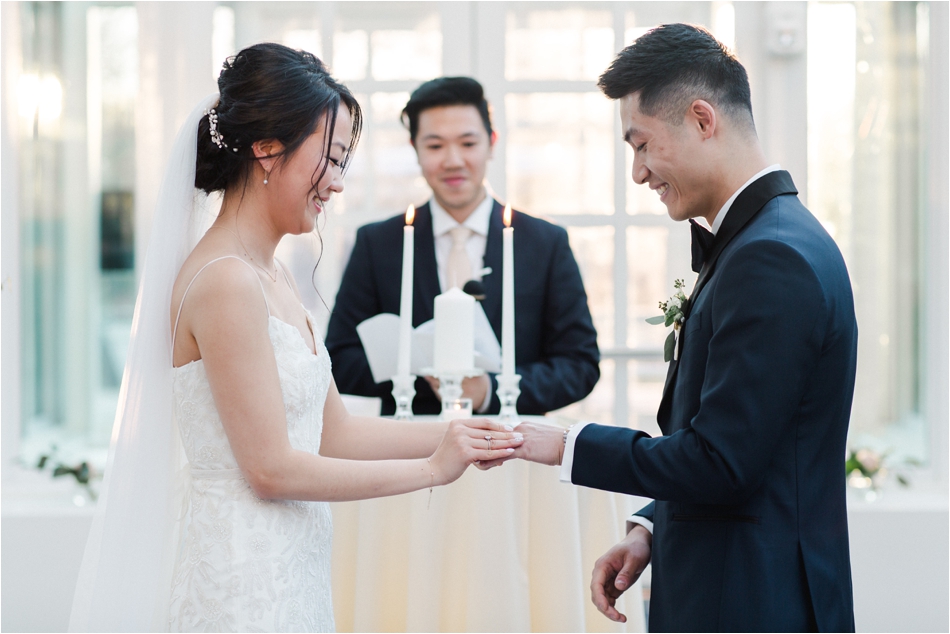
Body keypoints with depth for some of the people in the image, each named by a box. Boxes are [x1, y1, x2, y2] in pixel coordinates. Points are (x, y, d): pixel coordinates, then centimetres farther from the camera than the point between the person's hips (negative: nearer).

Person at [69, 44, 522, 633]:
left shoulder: (273, 276, 11)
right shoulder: (226, 283, -18)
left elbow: (332, 432, 13)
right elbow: (271, 468, -18)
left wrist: (454, 434, 3)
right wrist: (432, 468, -12)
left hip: (286, 573, 9)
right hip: (243, 581, -9)